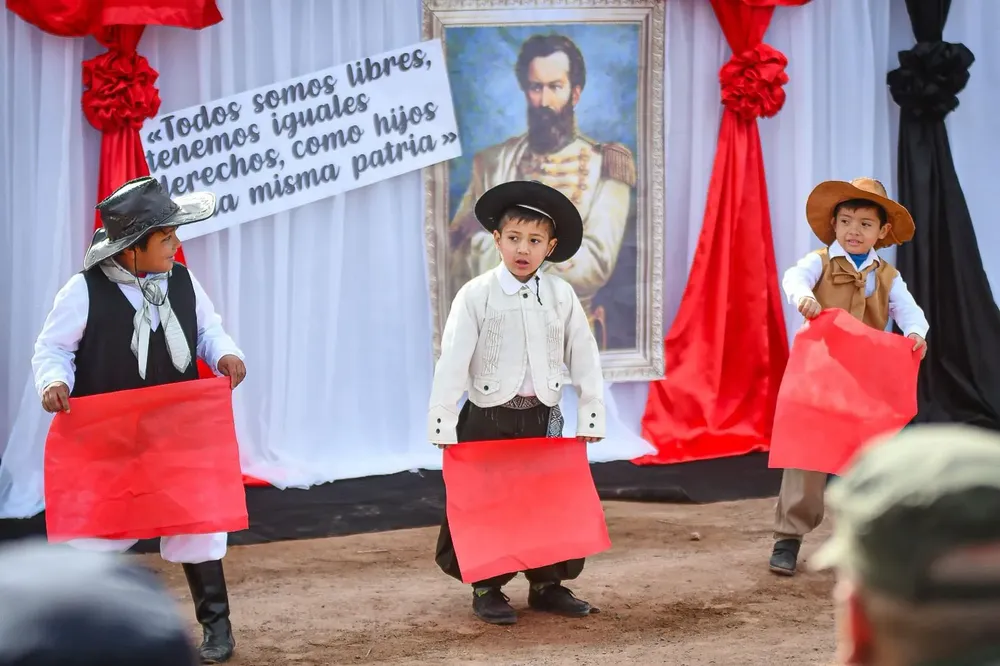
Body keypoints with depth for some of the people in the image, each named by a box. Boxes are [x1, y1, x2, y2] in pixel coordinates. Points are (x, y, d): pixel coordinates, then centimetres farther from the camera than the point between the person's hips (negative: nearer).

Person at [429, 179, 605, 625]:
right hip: (489, 417, -3)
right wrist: (443, 425, -13)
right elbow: (452, 361, -9)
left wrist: (590, 418, 1)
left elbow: (584, 358, 4)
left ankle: (548, 584, 20)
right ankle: (486, 590, 13)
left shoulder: (562, 296, 1)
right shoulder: (476, 296, -7)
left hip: (543, 417, 3)